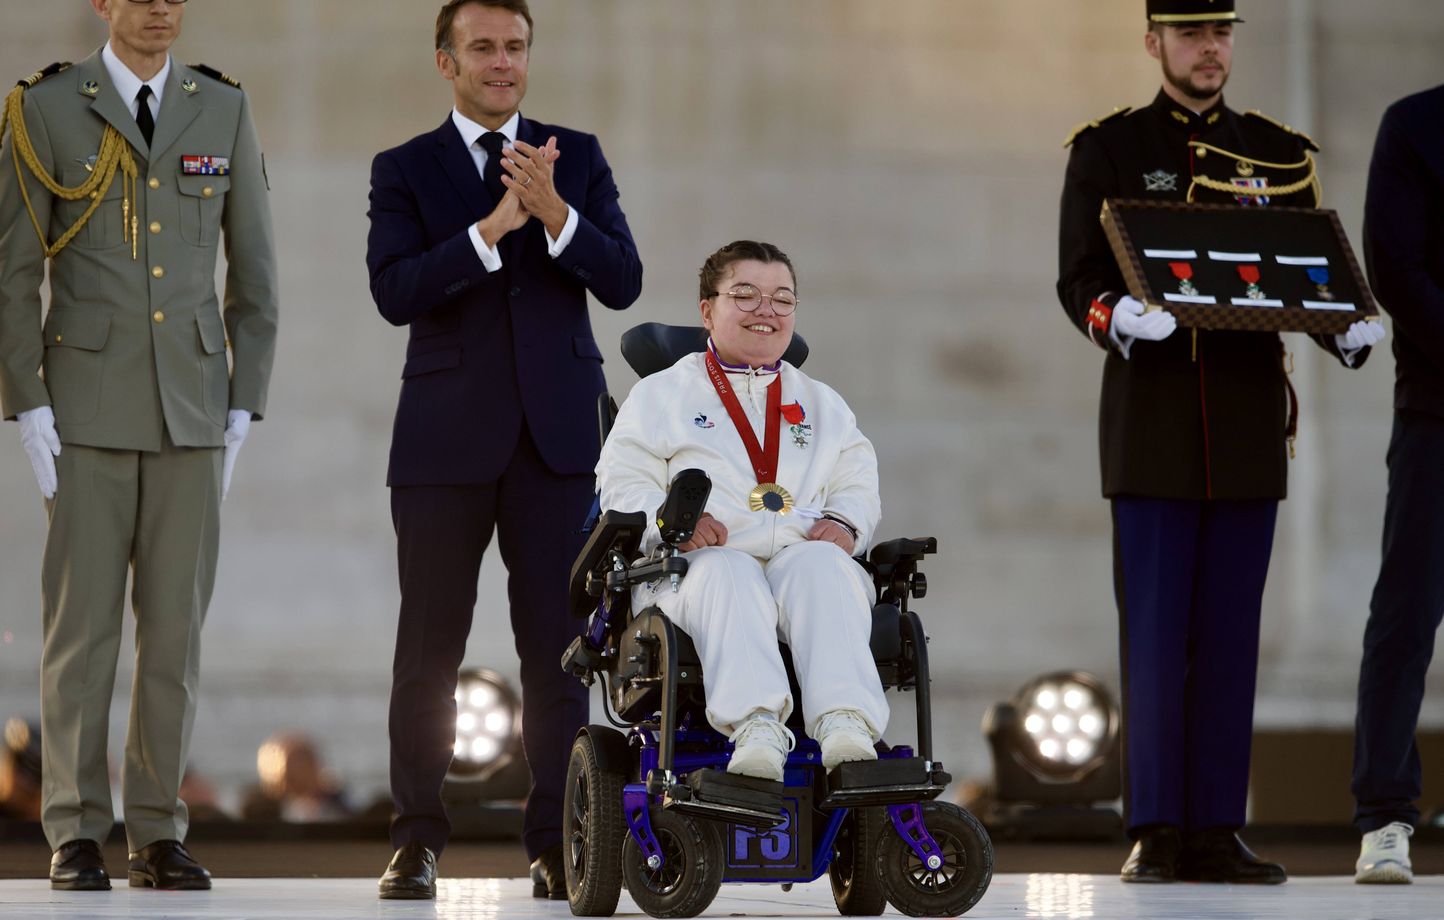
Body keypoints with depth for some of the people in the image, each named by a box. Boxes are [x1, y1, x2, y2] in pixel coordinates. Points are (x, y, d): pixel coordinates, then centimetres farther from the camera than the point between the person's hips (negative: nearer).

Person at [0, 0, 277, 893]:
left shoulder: (225, 110, 6)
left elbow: (253, 268, 8)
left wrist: (244, 406, 2)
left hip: (191, 405, 2)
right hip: (88, 406, -2)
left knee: (176, 624, 2)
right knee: (83, 622, -3)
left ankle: (159, 834, 8)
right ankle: (77, 837, 2)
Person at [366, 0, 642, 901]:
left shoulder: (577, 158, 9)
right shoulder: (406, 169, 4)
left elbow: (622, 281, -1)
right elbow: (396, 292, -10)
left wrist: (554, 213, -18)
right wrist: (492, 226, -21)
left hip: (556, 434, 1)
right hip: (447, 437, -1)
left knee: (556, 643, -1)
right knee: (430, 648, 1)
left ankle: (555, 842, 3)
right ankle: (418, 839, 8)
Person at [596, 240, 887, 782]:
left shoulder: (824, 405, 31)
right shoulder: (659, 397, 19)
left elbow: (859, 485, 21)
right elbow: (623, 487, 7)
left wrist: (843, 522, -4)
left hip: (806, 556, 2)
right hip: (698, 564, -2)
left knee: (820, 566, -36)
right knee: (728, 574, -39)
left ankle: (844, 722, -56)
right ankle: (754, 725, -61)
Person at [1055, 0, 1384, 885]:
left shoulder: (1281, 155, 12)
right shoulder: (1109, 150, 5)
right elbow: (1080, 279, -3)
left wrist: (1348, 331, -12)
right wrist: (1118, 318, -26)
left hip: (1250, 421, 3)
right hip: (1153, 419, -3)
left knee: (1231, 634, 3)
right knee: (1155, 631, -5)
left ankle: (1217, 831, 5)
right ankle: (1155, 834, -1)